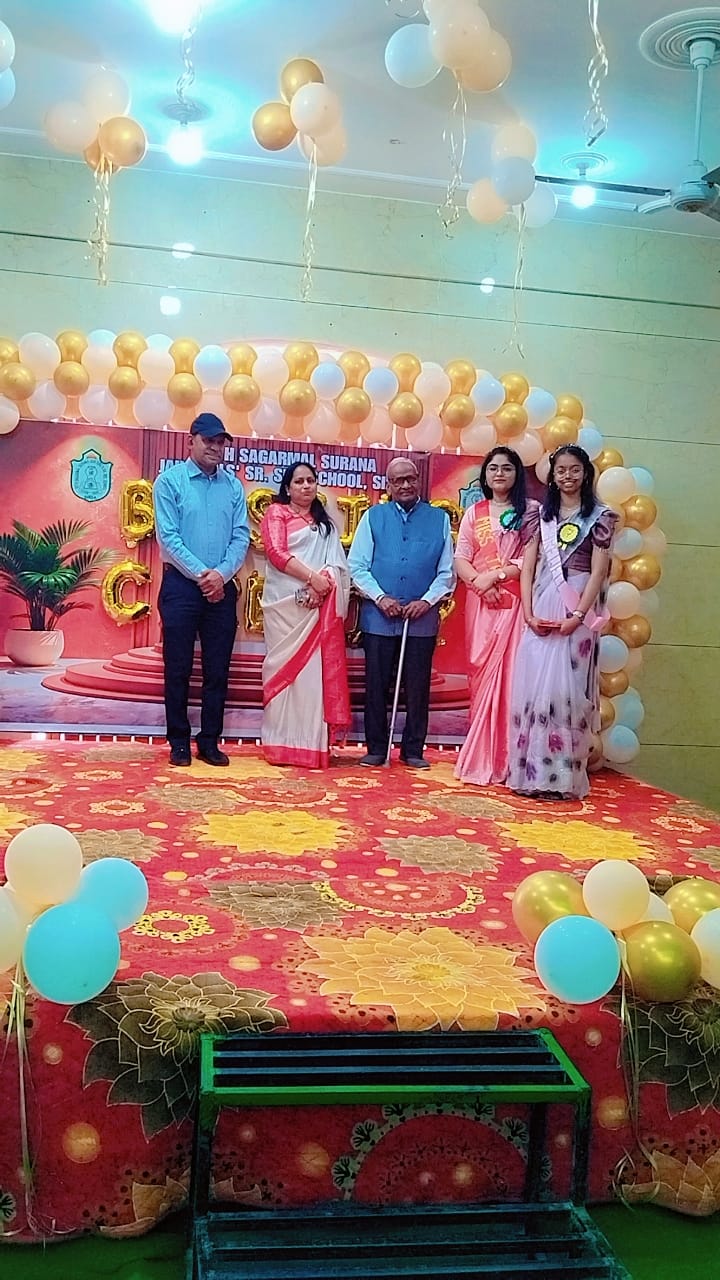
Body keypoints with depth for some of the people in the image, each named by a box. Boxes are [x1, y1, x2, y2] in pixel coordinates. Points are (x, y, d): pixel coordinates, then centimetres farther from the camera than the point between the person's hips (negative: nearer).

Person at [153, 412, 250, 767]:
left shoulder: (233, 485, 7)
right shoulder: (170, 480, -2)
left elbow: (241, 537, 3)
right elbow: (168, 536, -9)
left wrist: (221, 574, -12)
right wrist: (200, 574, -15)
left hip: (222, 588, 3)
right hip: (181, 585, -3)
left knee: (218, 670, 6)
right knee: (178, 668, 2)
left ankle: (209, 741, 16)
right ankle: (179, 741, 13)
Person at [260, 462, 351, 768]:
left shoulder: (325, 522, 21)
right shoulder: (276, 512, 7)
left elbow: (337, 562, 8)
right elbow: (277, 553, -8)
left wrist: (323, 584, -12)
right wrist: (312, 577, -17)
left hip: (320, 603, 4)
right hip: (286, 601, -4)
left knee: (317, 670, 0)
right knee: (286, 666, -4)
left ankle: (312, 744, 2)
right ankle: (283, 744, -1)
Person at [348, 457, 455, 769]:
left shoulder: (439, 519, 6)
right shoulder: (373, 516, 5)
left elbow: (447, 571, 5)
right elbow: (356, 565, 1)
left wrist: (427, 600, -9)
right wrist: (380, 598, -10)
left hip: (422, 619, 0)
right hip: (378, 617, 0)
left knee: (418, 687, 7)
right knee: (376, 685, 5)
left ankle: (413, 750, 18)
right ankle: (376, 749, 16)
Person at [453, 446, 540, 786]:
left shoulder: (530, 512, 7)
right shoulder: (474, 512, 14)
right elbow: (460, 560, 6)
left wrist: (496, 575, -13)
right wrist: (480, 582, -11)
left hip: (515, 602, -2)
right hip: (480, 603, 2)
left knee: (510, 676, -6)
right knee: (482, 675, 2)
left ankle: (506, 761, -1)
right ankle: (481, 758, 7)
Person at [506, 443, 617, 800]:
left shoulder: (600, 516, 2)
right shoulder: (542, 514, 12)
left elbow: (598, 572, -5)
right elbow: (527, 566, 7)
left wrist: (578, 616, -15)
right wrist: (529, 613, -4)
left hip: (577, 612, -3)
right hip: (541, 610, 3)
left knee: (566, 690, -5)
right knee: (532, 687, 1)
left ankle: (563, 776, 2)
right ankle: (531, 771, 8)